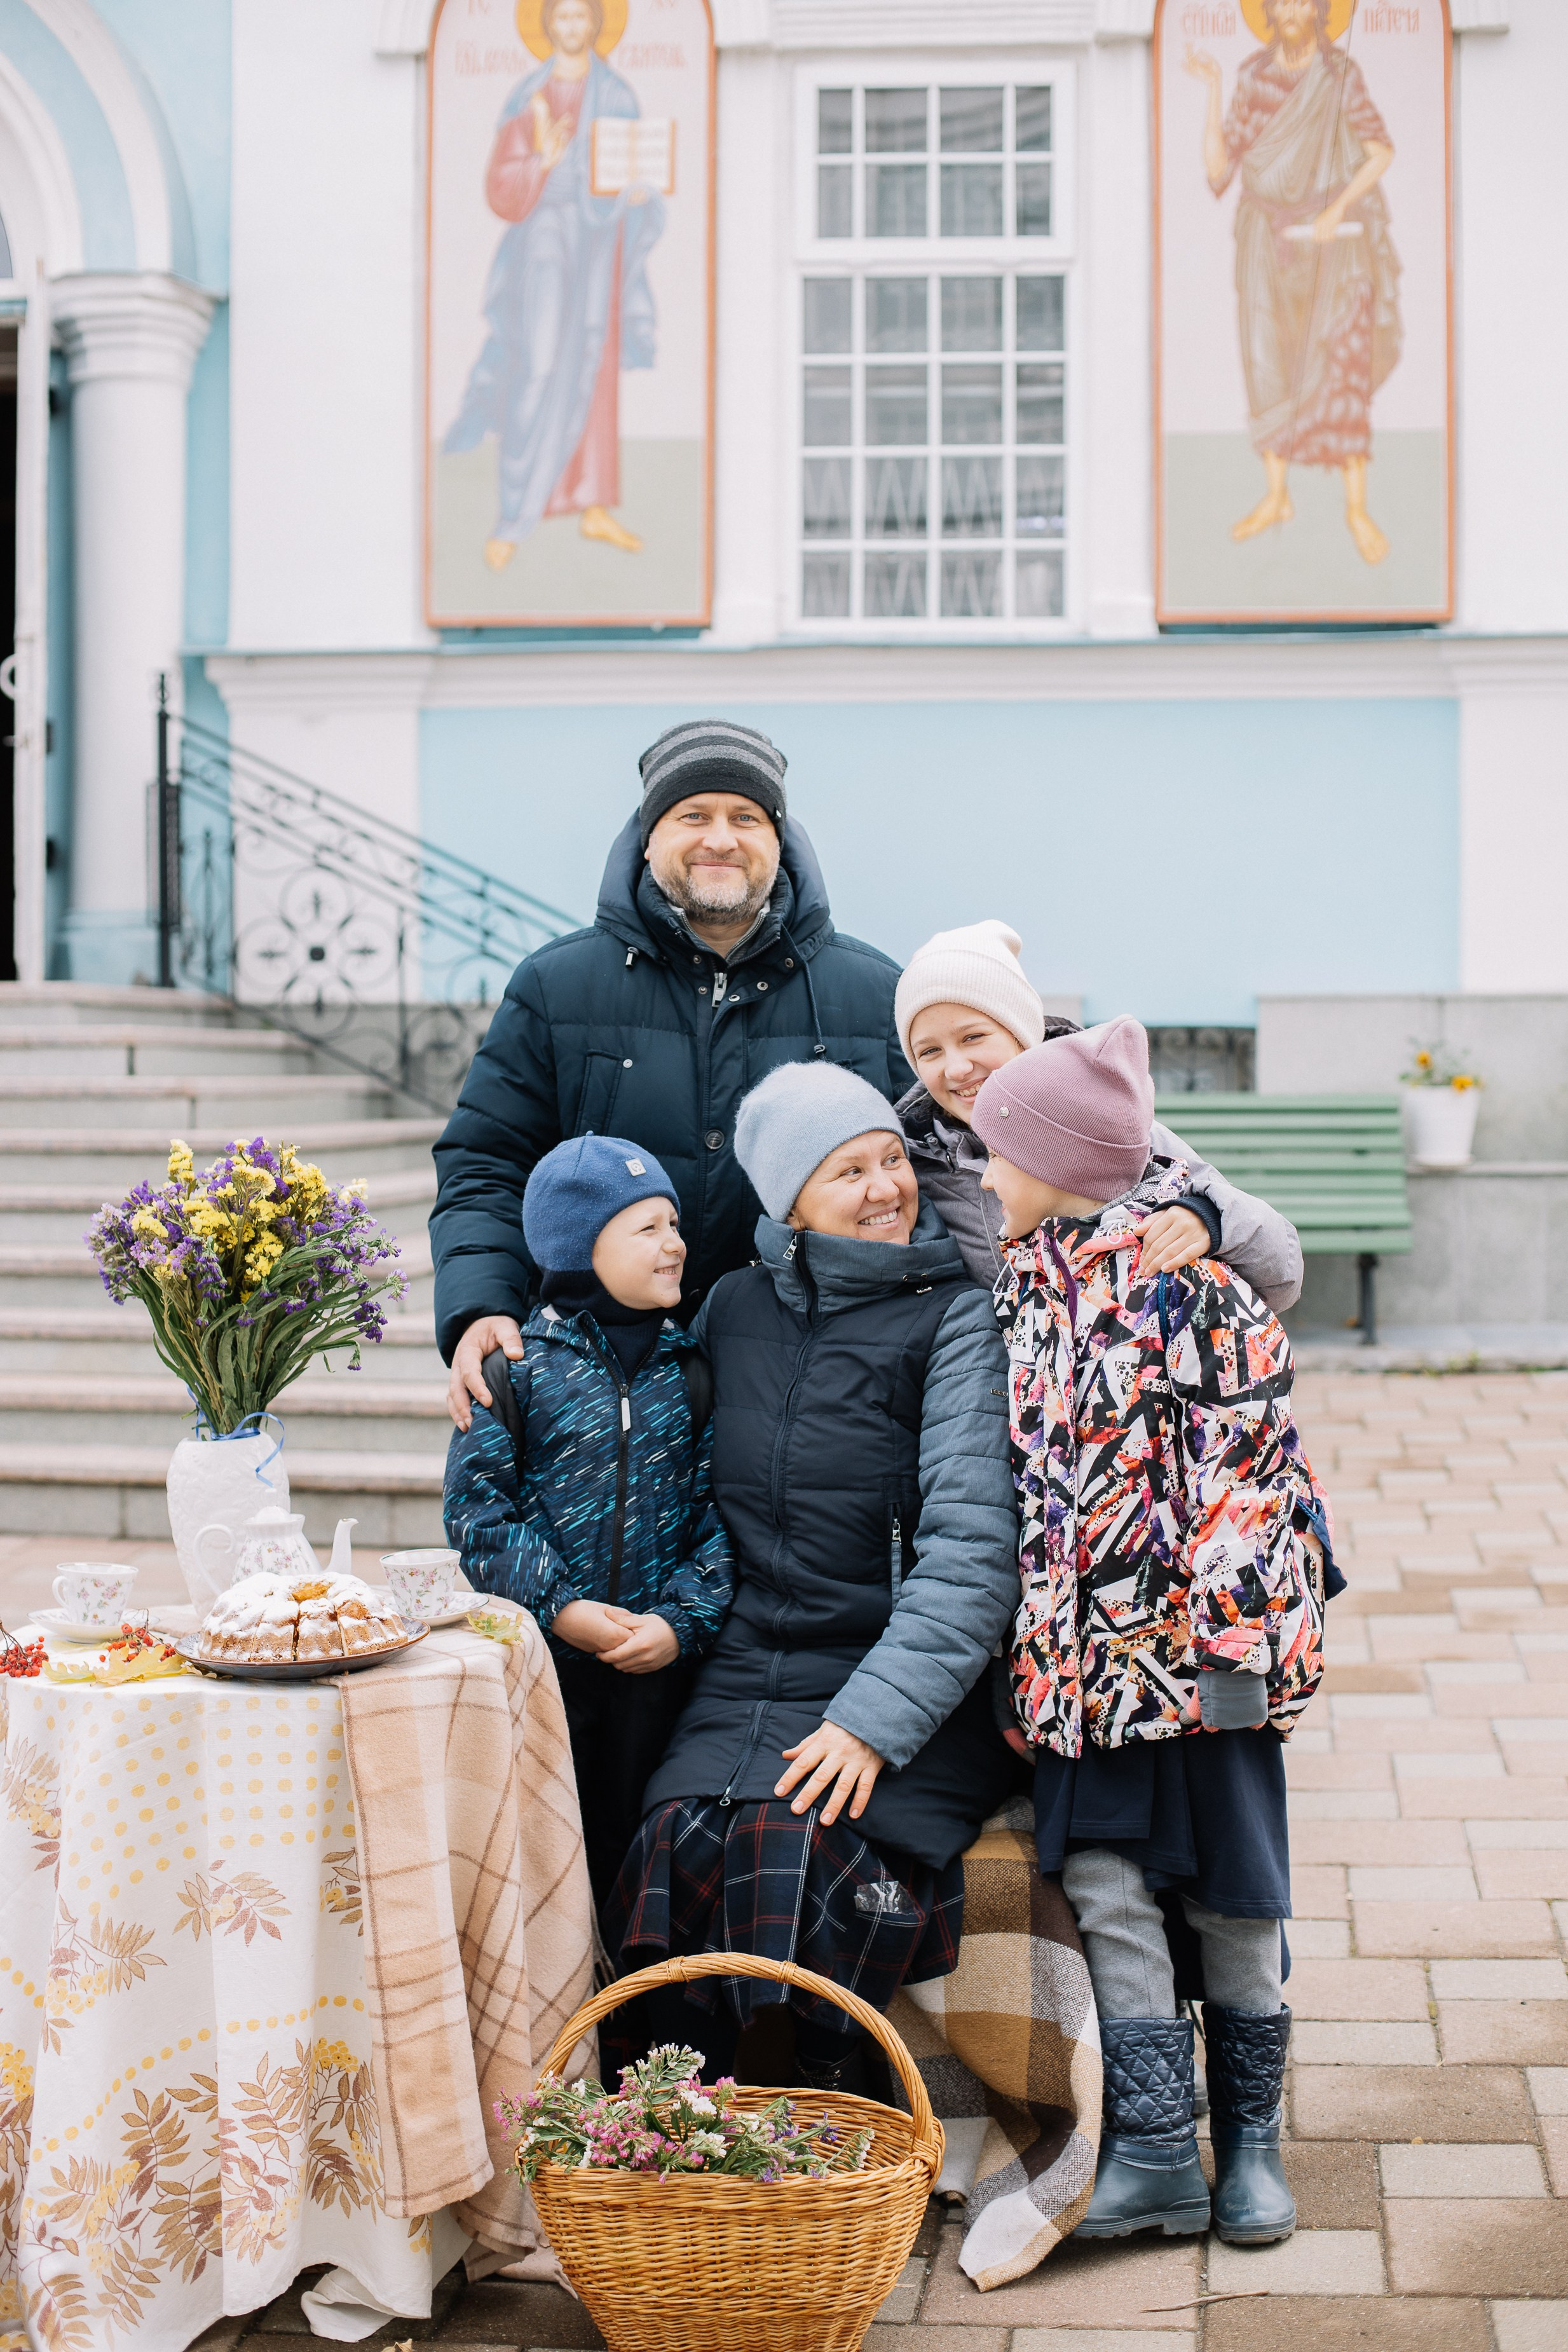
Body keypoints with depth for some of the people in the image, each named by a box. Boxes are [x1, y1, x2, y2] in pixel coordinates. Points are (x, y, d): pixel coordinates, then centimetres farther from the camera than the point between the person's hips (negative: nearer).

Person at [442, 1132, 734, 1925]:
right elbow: (478, 1507, -7)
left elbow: (716, 1508, 2)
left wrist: (682, 1619, -11)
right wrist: (558, 1607, -15)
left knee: (633, 1845, 9)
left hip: (658, 1660, 2)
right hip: (539, 1654, -2)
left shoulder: (688, 1369, 5)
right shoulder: (516, 1367, -5)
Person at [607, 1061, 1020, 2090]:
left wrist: (874, 1719, -20)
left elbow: (975, 1545, -11)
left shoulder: (955, 1317, -2)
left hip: (908, 1695, -3)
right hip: (748, 1676, 4)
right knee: (687, 1839, -25)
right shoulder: (735, 1308, 13)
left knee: (799, 1847, -30)